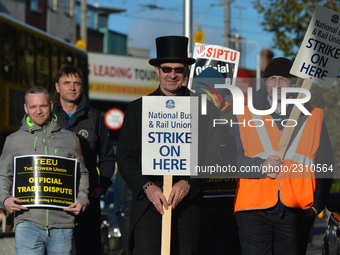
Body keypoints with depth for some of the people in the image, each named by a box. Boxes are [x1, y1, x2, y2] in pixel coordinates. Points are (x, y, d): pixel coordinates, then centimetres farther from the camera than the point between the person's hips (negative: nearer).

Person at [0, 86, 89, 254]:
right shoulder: (14, 140, 12)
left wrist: (82, 200, 2)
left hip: (62, 222, 1)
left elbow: (82, 174, 20)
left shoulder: (70, 139, 14)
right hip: (28, 221, -1)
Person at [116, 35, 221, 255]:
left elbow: (211, 156, 3)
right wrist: (147, 187, -9)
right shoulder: (137, 109, 11)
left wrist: (188, 183, -12)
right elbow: (125, 158, 7)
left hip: (187, 202, 0)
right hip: (147, 203, 0)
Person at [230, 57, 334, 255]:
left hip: (296, 212, 1)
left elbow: (325, 166, 12)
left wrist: (317, 205, 3)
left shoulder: (313, 117, 12)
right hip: (254, 211, -1)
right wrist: (261, 166, -14)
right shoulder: (246, 117, 10)